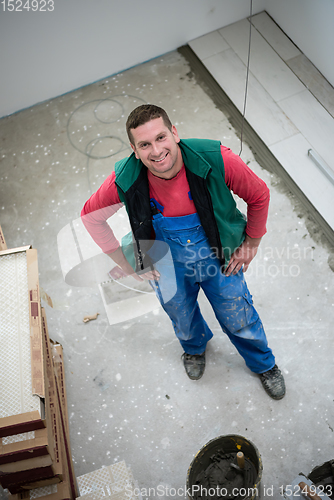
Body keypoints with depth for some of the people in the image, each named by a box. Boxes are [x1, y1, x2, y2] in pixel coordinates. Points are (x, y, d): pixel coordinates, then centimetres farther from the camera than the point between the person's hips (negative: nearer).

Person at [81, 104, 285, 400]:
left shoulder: (217, 159, -32)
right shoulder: (125, 180, -28)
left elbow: (259, 196, -13)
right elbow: (91, 216, -8)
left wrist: (251, 243, -3)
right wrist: (125, 264, -6)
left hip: (220, 258, -1)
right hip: (169, 268, 1)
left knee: (240, 320, 19)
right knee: (183, 322, 28)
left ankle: (264, 364, 54)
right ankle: (195, 347, 67)